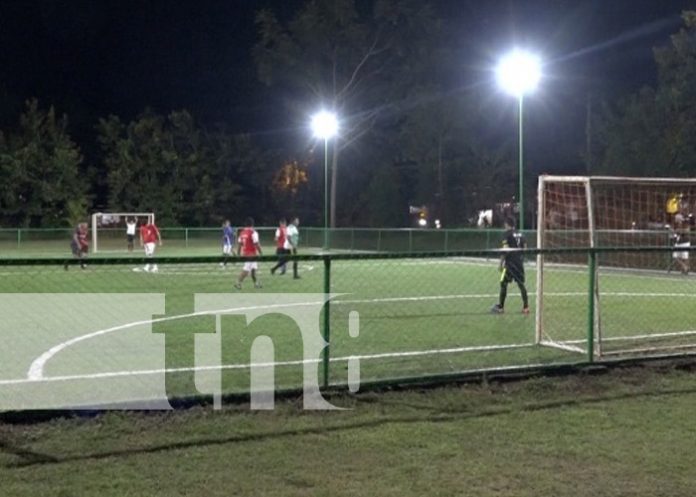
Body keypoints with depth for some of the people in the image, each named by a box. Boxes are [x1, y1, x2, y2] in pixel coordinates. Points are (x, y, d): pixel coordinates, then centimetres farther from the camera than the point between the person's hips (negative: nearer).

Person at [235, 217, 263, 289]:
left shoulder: (242, 232, 6)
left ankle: (256, 283, 26)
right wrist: (261, 253, -9)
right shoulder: (253, 233, -15)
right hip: (251, 254, -8)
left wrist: (238, 254, 17)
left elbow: (239, 244, 10)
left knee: (253, 268, 19)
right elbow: (256, 244, -17)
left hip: (244, 253, 8)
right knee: (246, 270, -6)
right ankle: (238, 283, -11)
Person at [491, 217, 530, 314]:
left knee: (503, 284, 1)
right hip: (520, 262, 6)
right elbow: (525, 248, 13)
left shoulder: (507, 234, -7)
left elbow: (505, 249, -13)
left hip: (510, 263, -6)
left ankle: (500, 307, 4)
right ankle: (526, 307, 5)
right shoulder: (520, 234, 12)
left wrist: (501, 263, -9)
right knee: (521, 284, 8)